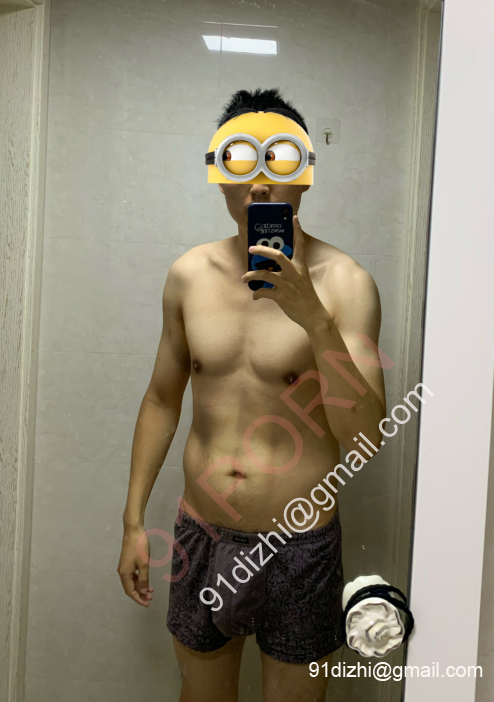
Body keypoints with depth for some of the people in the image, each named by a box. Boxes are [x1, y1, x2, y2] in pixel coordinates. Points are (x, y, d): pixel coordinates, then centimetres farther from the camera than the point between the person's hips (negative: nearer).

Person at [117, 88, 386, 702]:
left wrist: (315, 318, -30)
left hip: (298, 547, -3)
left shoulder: (343, 283, -13)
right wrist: (134, 520, 10)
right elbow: (162, 399, 8)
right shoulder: (190, 275, -1)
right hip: (201, 537, 4)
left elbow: (365, 438, -18)